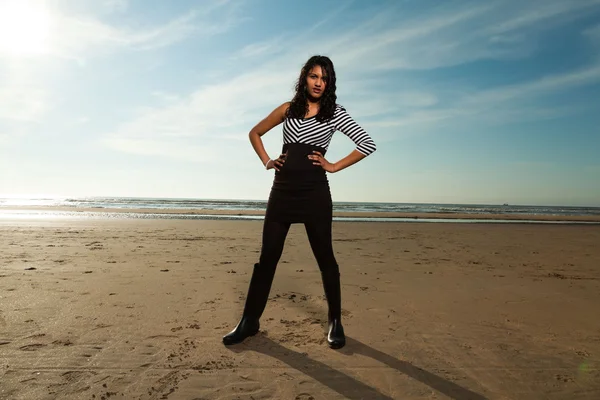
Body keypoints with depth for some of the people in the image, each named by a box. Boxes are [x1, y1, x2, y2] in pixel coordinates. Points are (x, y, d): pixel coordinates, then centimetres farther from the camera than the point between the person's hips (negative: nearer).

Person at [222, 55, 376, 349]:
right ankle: (250, 320, 19)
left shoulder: (335, 112, 3)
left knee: (324, 257, 6)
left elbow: (368, 144, -2)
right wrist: (266, 161, 7)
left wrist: (334, 166, -5)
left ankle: (335, 322, 22)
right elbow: (255, 133, 21)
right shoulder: (288, 109, 11)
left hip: (314, 192, -2)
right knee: (267, 257, 6)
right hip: (282, 190, 3)